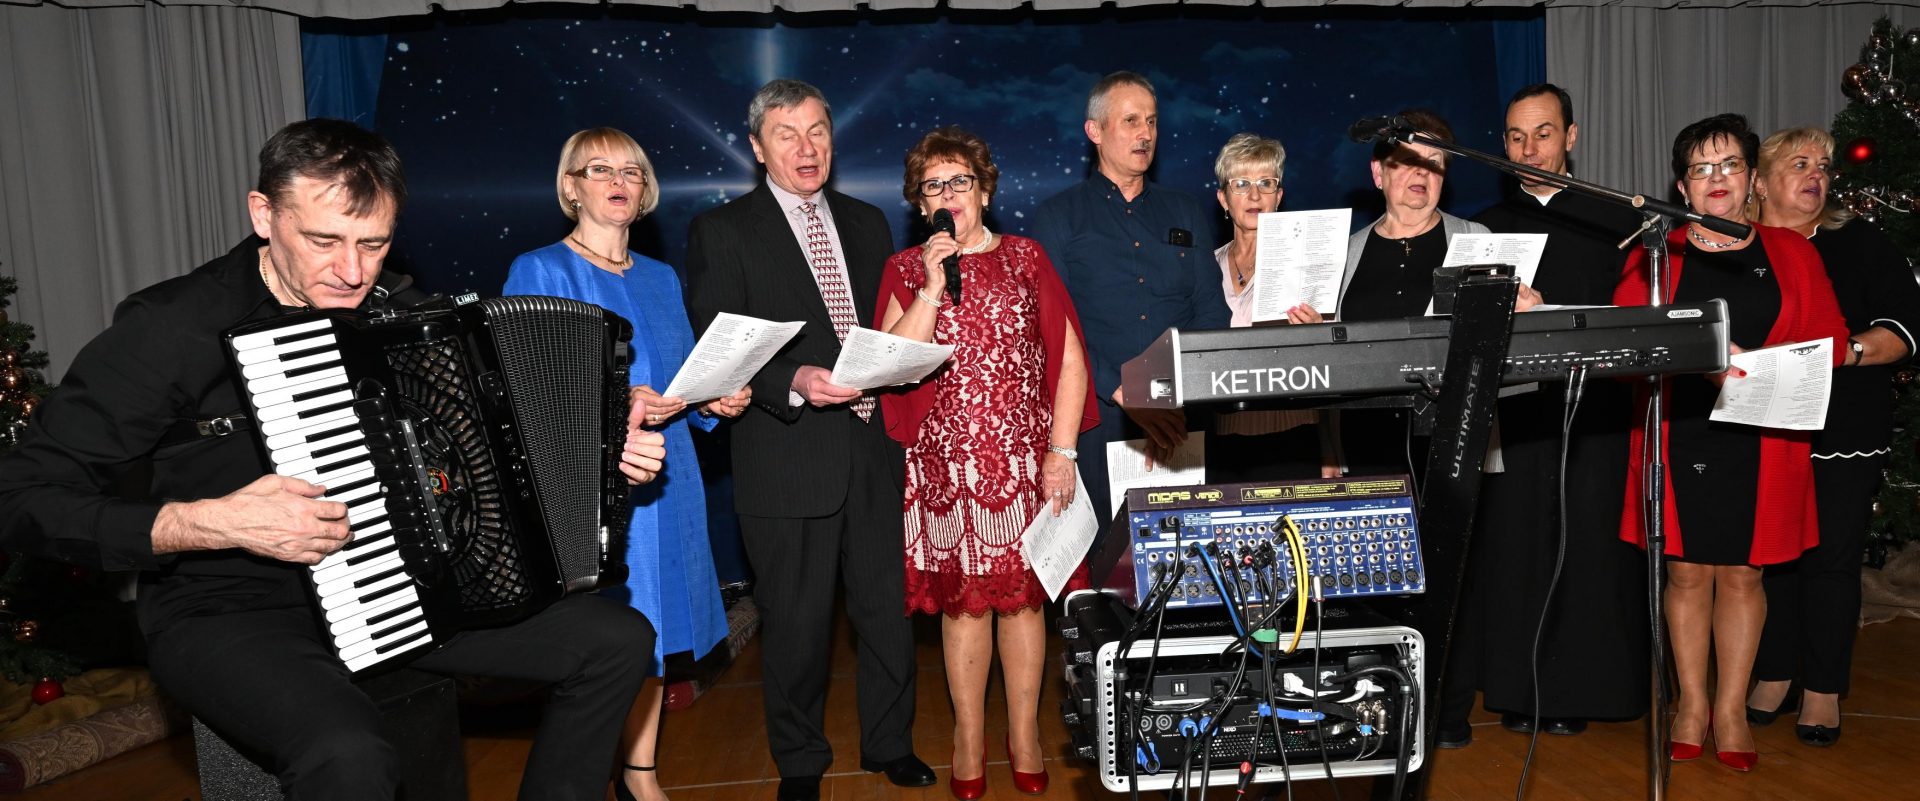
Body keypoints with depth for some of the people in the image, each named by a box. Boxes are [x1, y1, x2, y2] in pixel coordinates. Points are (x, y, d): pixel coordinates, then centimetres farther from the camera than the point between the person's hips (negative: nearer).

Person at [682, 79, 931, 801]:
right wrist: (794, 383, -22)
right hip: (788, 461, -4)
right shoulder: (721, 232, -1)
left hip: (872, 449, 4)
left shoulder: (866, 224, 15)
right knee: (796, 621, 6)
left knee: (887, 607, 12)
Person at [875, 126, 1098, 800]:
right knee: (963, 599, 5)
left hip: (1025, 460, 0)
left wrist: (1062, 450, -3)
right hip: (946, 462, 0)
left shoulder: (1025, 257, 6)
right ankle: (969, 736, 20)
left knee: (1023, 594, 6)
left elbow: (1069, 358, 3)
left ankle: (1024, 733, 21)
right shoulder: (906, 270, 6)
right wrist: (933, 286, -12)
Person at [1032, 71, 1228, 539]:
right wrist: (1124, 394, -15)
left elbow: (1210, 312, 8)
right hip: (1100, 416, -2)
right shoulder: (1058, 217, 6)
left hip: (1182, 417, 3)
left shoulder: (1186, 214, 16)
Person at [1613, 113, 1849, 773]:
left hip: (1761, 442, 1)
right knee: (1687, 570, 4)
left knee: (1742, 572, 6)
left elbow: (1830, 343, 6)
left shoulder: (1791, 253, 10)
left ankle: (1731, 709, 19)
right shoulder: (1655, 255, 6)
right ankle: (1692, 704, 17)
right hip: (1680, 438, -1)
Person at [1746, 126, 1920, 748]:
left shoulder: (1859, 242, 5)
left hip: (1845, 435, 0)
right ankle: (1774, 674, 21)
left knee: (1832, 556, 2)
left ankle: (1823, 689, 14)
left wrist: (1853, 349, -18)